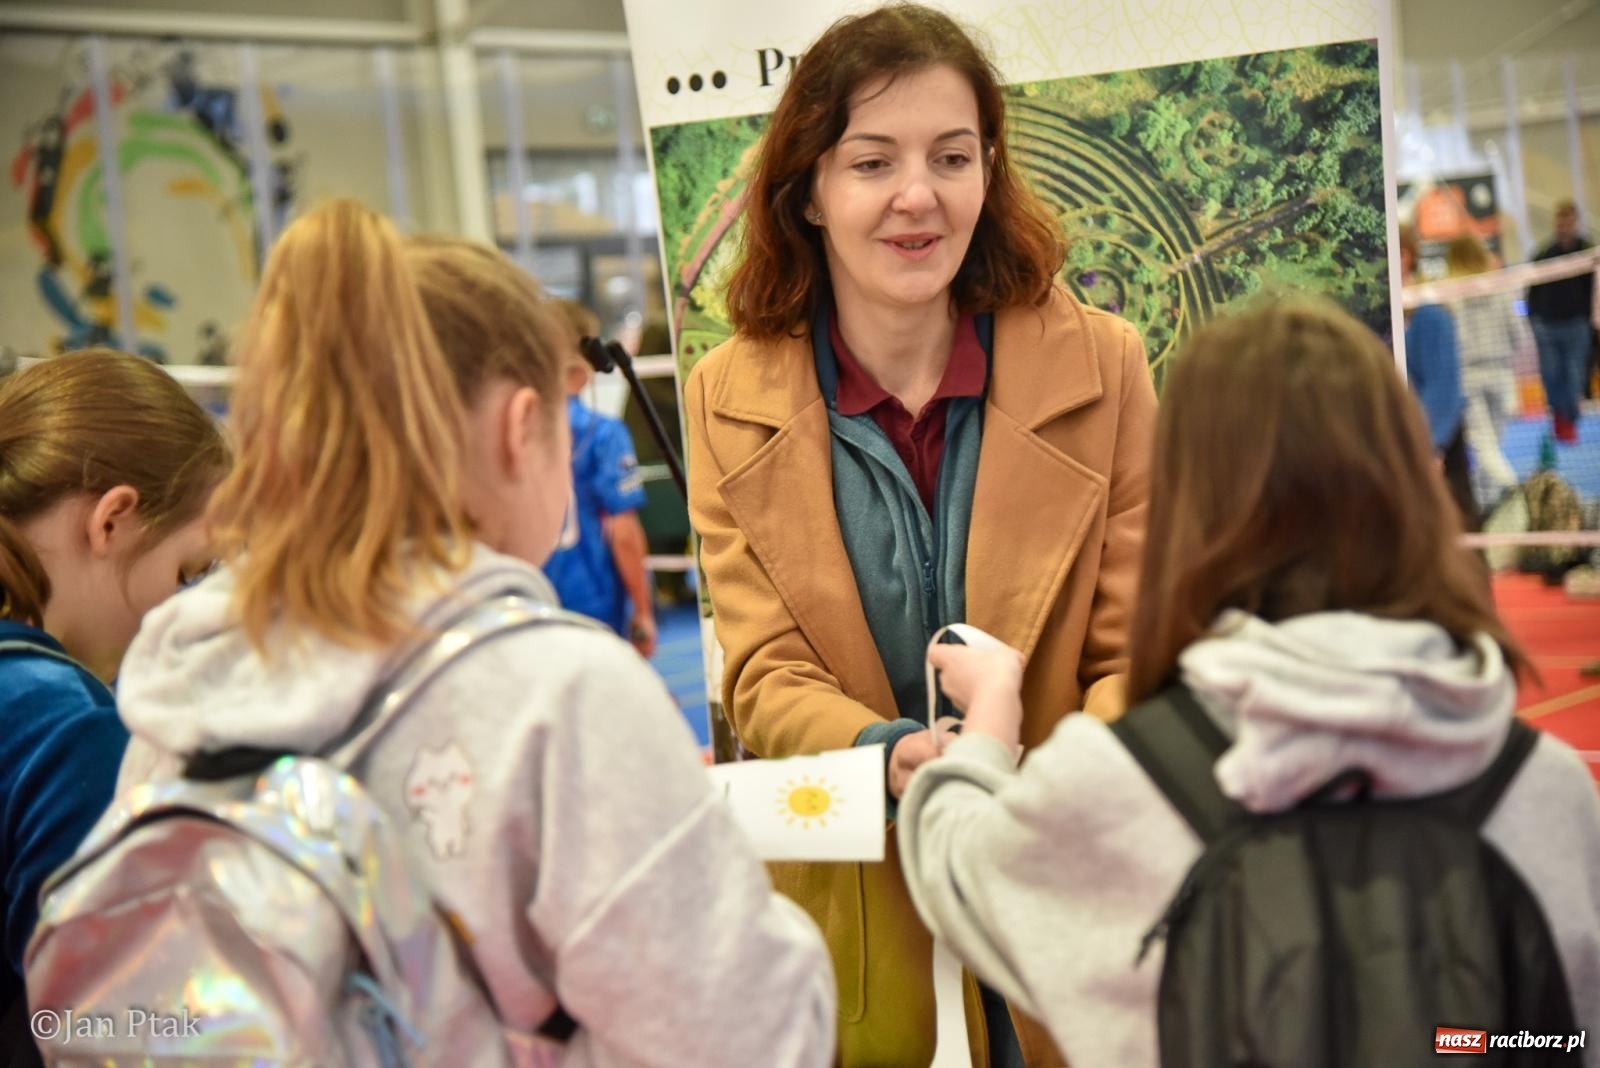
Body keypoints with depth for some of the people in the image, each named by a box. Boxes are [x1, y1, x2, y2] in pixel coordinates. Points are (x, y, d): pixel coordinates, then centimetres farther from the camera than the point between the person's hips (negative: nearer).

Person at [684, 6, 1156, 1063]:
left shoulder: (1101, 363, -8)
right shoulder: (729, 400, -6)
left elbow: (1137, 655, -6)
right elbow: (763, 670, -7)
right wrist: (891, 753, -28)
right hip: (853, 917, 0)